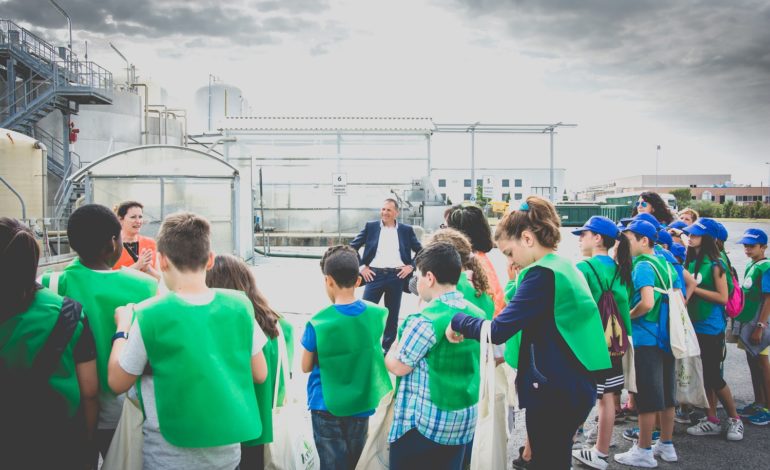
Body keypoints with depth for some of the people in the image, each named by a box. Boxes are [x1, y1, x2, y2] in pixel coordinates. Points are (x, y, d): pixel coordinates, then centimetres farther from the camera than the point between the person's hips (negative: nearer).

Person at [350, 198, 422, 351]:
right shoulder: (370, 226, 6)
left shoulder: (406, 230, 7)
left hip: (397, 276, 1)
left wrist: (411, 266, 0)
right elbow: (352, 247, 7)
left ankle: (388, 349, 23)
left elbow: (420, 251, 13)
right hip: (374, 274, -1)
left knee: (392, 315, 9)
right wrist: (361, 267, -1)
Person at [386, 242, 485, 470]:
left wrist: (392, 348, 4)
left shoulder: (425, 320, -21)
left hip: (423, 422, -7)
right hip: (464, 420, 7)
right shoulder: (478, 315, 2)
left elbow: (397, 367, -16)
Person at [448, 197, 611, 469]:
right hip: (573, 387, 9)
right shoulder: (565, 267, 10)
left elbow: (497, 331, -26)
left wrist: (457, 321, -11)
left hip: (554, 391, -9)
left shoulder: (541, 273, -19)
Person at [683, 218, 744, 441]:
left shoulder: (715, 264, -12)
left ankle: (735, 419, 20)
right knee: (704, 375, 12)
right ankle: (711, 421, 23)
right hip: (695, 326, 7)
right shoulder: (691, 262, 8)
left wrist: (694, 288, -18)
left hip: (711, 328, -7)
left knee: (713, 375, 0)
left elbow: (723, 297, -16)